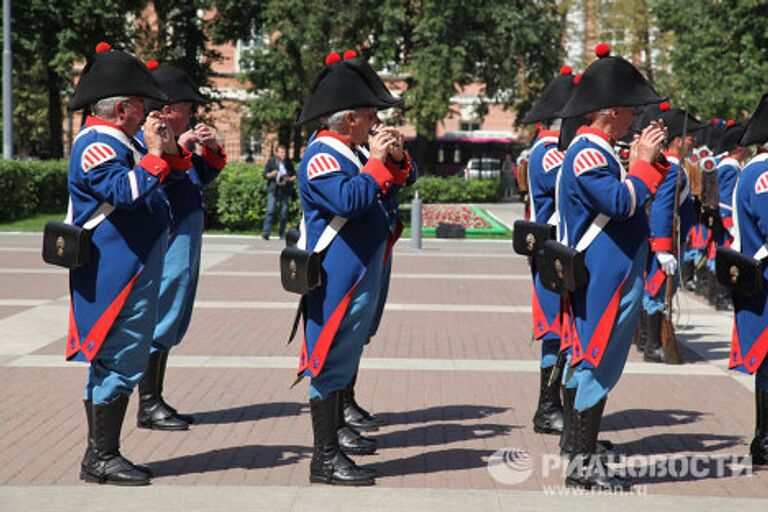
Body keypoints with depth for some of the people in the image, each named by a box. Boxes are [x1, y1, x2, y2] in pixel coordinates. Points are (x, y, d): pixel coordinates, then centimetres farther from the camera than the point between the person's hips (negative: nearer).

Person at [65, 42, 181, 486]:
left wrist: (169, 150, 8)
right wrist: (155, 154, -19)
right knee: (120, 362, -6)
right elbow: (126, 191, -29)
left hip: (135, 272, 11)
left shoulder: (120, 142, 15)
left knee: (114, 363, 14)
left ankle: (103, 455, 22)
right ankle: (101, 459, 1)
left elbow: (160, 183, 24)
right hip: (115, 277, -11)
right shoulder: (96, 145, -15)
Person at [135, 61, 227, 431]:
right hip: (164, 245, -10)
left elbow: (201, 178, 25)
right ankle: (149, 406, 0)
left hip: (184, 244, 10)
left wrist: (211, 150, 8)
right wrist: (180, 149, -27)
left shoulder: (174, 140, 16)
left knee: (170, 323, 14)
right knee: (159, 320, -6)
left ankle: (156, 401, 21)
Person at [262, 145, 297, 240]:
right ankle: (266, 232, -15)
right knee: (270, 210, -13)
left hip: (285, 190, 2)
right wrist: (272, 174, -16)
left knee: (284, 212, 1)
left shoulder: (289, 163, 10)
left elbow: (294, 176, 15)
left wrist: (289, 179, -6)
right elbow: (265, 174, 4)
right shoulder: (271, 161, 4)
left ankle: (282, 233, 11)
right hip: (273, 189, -2)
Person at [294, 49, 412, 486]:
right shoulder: (321, 157, -16)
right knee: (331, 358, -7)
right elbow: (350, 200, -31)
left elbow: (395, 186, 20)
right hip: (336, 280, -10)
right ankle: (326, 458, -3)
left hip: (359, 275, 10)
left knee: (345, 354, 22)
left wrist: (396, 159, 1)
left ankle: (336, 427, 38)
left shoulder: (348, 153, 13)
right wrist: (377, 160, -20)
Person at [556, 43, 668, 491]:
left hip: (611, 277, 10)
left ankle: (577, 438, 28)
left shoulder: (600, 151, 14)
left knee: (590, 360, 17)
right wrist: (644, 162, -15)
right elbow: (621, 203, -27)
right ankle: (584, 463, -1)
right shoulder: (587, 153, -18)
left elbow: (630, 199, 21)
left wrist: (645, 161, 8)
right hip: (604, 281, -10)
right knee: (598, 364, -6)